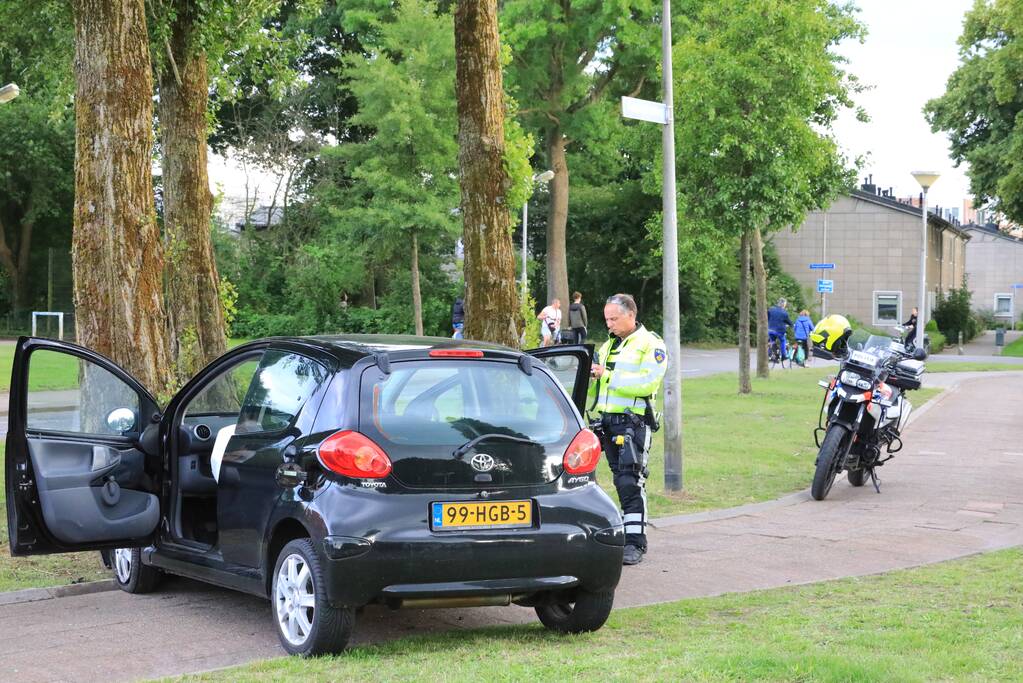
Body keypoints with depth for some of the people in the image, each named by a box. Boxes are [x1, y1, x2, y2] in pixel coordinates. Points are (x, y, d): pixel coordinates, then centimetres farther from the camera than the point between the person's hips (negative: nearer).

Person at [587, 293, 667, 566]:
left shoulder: (651, 345, -2)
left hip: (634, 422, -7)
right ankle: (625, 533, 13)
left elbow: (647, 383, -16)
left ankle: (635, 543, -12)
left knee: (631, 482, -12)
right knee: (620, 481, 8)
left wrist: (608, 375, -17)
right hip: (608, 421, 7)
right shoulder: (608, 345, 20)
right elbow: (595, 387, 25)